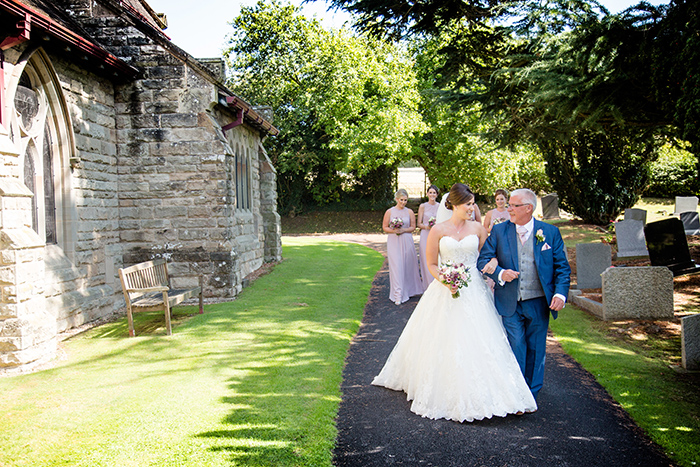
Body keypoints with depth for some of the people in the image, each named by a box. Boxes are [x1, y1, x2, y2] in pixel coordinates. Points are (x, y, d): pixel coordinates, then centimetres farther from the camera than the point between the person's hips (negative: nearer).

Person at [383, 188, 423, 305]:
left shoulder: (410, 212, 5)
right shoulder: (389, 212, 2)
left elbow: (413, 227, 7)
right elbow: (384, 227, 4)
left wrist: (403, 230, -11)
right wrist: (393, 231, -14)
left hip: (407, 241, 2)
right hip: (393, 242, -2)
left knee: (408, 266, 8)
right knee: (396, 267, -5)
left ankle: (409, 290, 27)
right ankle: (398, 295, -3)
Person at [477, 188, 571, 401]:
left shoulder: (550, 232, -1)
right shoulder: (499, 231, -1)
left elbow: (562, 267, 1)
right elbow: (483, 259, -1)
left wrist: (560, 293, -12)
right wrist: (500, 273, -19)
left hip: (539, 302, 1)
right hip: (510, 303, 0)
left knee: (535, 349, 12)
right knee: (515, 348, 0)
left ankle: (531, 394, 30)